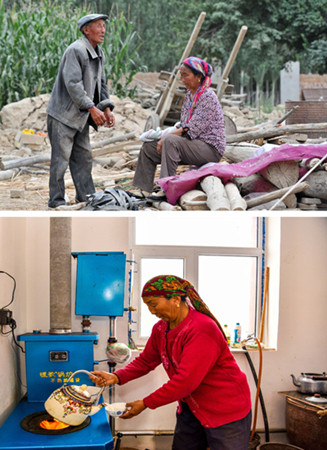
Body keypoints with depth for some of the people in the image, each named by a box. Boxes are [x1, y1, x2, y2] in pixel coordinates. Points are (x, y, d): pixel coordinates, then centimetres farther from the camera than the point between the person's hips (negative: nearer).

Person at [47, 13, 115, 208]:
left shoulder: (99, 54, 13)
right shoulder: (75, 51, -16)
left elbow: (101, 83, 17)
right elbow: (73, 83, -23)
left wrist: (107, 108, 3)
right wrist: (92, 108, -24)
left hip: (81, 116, 9)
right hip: (63, 114, -9)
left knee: (84, 157, 12)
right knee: (61, 159, -4)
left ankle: (87, 197, 20)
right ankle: (57, 201, 5)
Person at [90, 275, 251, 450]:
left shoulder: (202, 330, -27)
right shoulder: (161, 328, 1)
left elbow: (185, 381, -29)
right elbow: (145, 361, 10)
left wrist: (146, 403, -22)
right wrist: (116, 377, -8)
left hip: (226, 413, -8)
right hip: (192, 409, 8)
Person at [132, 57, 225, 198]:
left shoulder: (208, 97, -16)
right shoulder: (189, 95, 12)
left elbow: (191, 130, -22)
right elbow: (183, 126, 15)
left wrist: (166, 137, -16)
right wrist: (165, 135, -2)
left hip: (210, 148, -9)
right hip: (193, 144, 9)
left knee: (170, 141, -33)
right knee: (148, 147, 4)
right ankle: (144, 190, 6)